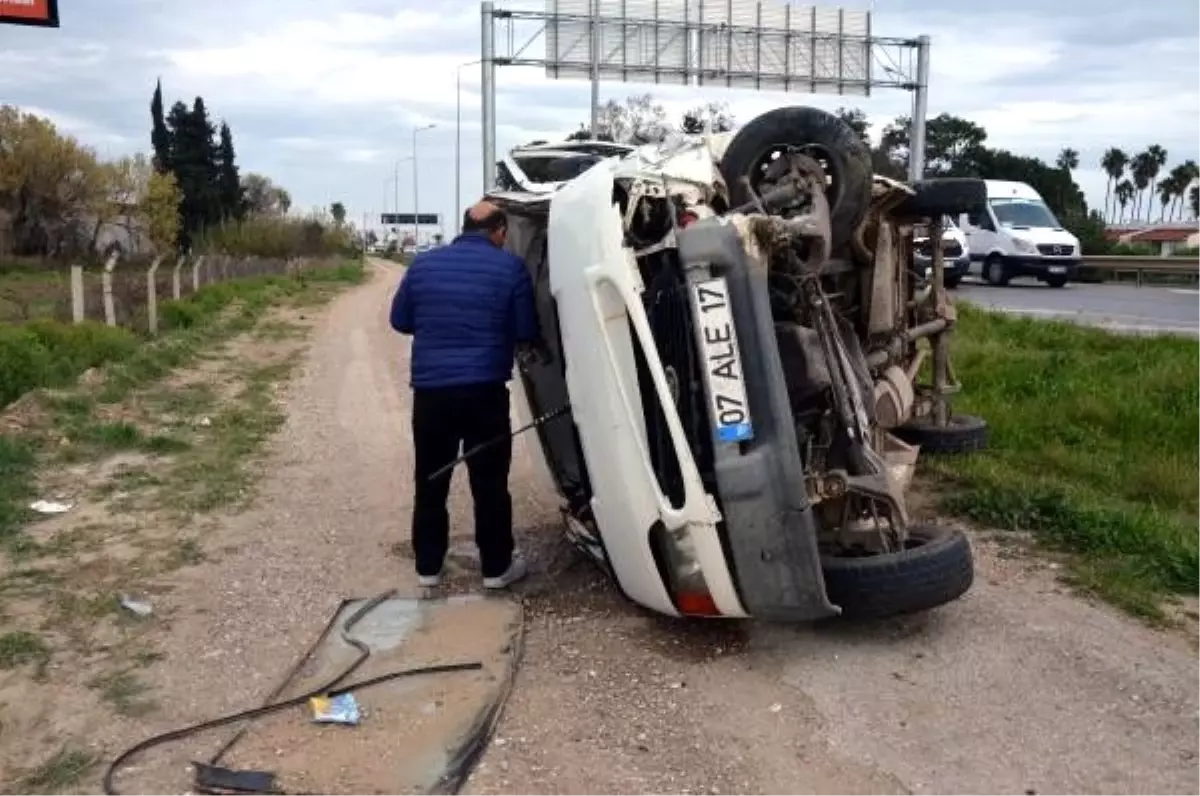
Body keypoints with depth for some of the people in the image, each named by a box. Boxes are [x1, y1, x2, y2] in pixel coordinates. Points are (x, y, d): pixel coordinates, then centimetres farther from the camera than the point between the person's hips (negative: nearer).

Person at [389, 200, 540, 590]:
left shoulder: (423, 263, 7)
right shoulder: (510, 267, -3)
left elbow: (400, 320, 15)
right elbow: (527, 333, -3)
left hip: (430, 390, 3)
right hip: (485, 391, -3)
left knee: (430, 483, 14)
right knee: (490, 484, 8)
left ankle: (428, 566, 23)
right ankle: (496, 567, 17)